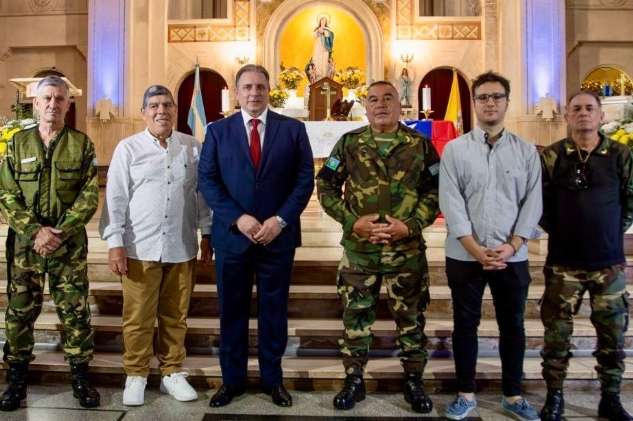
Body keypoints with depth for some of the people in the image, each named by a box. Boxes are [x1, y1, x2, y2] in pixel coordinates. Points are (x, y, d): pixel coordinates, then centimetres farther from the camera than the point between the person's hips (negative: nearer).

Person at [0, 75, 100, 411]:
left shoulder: (81, 143, 2)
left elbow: (90, 195, -4)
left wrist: (60, 232, -14)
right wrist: (35, 231, -13)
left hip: (70, 243, -1)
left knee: (75, 311, 3)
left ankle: (80, 377, 17)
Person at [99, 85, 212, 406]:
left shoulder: (193, 147, 6)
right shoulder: (128, 148, 1)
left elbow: (203, 193, 10)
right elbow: (115, 198, -1)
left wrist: (207, 233, 8)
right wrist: (115, 243, -6)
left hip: (182, 247, 2)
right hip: (140, 247, -1)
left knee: (175, 316, 11)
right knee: (138, 318, 5)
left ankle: (172, 373, 26)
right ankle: (136, 376, 23)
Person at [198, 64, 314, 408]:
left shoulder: (293, 129, 4)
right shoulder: (217, 131, 5)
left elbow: (305, 180, -1)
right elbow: (207, 180, 0)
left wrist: (280, 220, -12)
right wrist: (237, 218, -12)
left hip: (278, 234, 0)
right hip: (231, 234, 1)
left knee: (274, 309, 10)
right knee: (231, 310, 10)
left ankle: (273, 379, 27)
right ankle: (231, 379, 27)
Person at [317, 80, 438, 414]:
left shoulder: (420, 145, 2)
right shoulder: (348, 143, 2)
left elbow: (435, 191, 2)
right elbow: (326, 186, 2)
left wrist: (410, 225, -12)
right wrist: (352, 222, -11)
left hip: (408, 249, 0)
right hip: (358, 248, 0)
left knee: (411, 316, 10)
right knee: (355, 315, 9)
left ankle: (413, 381, 28)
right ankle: (354, 380, 26)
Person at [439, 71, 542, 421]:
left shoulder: (527, 151, 6)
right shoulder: (454, 149, 1)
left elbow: (532, 203, 1)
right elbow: (450, 203, -7)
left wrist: (511, 247, -10)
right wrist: (476, 250, -13)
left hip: (512, 256, 2)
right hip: (465, 255, -1)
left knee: (512, 326, 12)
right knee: (465, 324, 9)